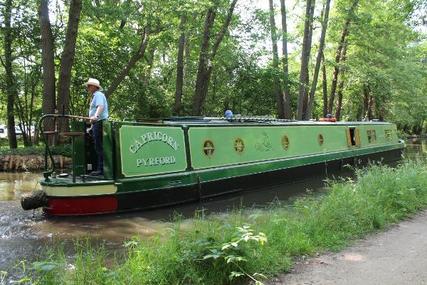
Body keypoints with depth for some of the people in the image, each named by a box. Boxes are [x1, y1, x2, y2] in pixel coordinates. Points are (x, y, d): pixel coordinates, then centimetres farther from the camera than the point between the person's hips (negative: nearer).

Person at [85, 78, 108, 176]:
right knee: (98, 147, 11)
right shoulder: (95, 96, 25)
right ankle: (100, 168, 16)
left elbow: (100, 106, -25)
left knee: (99, 147, -11)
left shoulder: (98, 95, -7)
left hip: (99, 123, -11)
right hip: (96, 124, 11)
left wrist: (95, 116, -41)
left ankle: (101, 169, -11)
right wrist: (92, 122, 30)